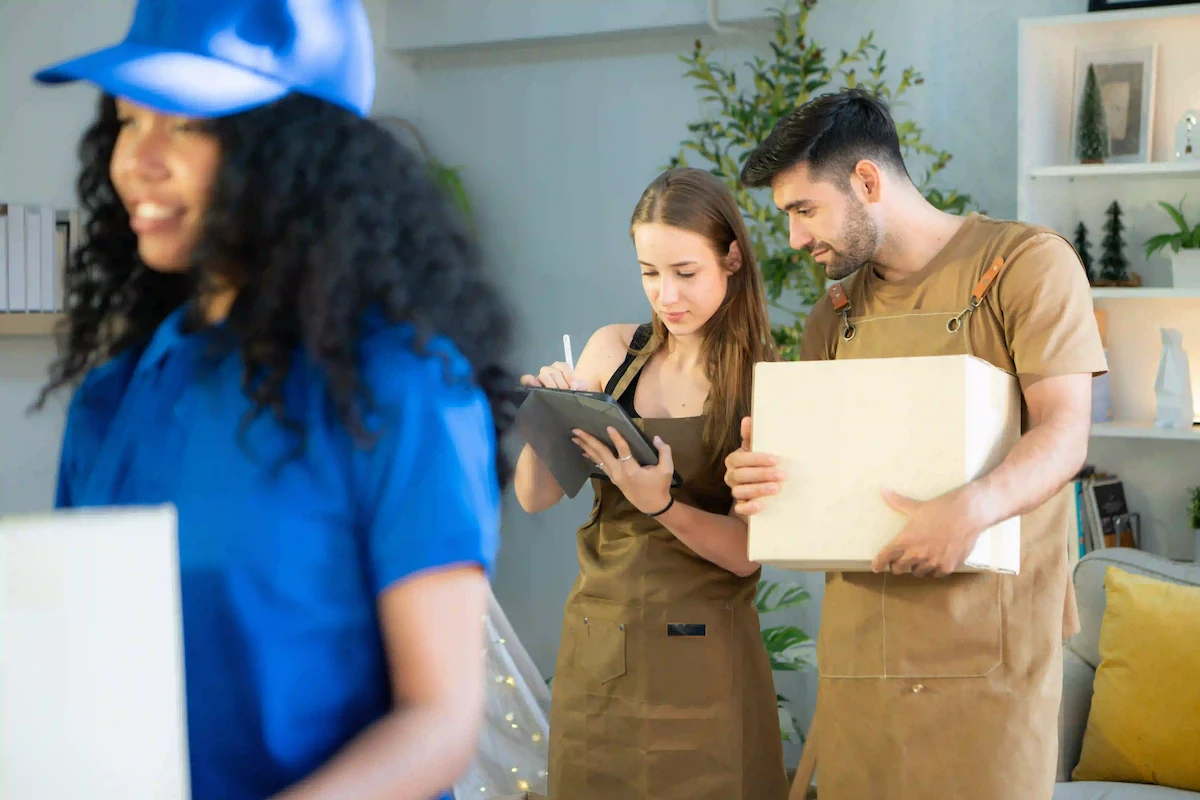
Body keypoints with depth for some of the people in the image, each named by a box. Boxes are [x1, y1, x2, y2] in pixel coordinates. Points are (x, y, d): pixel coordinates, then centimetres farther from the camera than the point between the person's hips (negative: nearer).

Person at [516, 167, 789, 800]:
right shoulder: (613, 351, 2)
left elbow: (748, 551, -12)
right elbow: (534, 497, 2)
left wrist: (659, 504, -28)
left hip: (701, 659, -3)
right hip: (593, 651, 3)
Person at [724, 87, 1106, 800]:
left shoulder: (1026, 263, -3)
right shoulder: (835, 315, 17)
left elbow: (1064, 435, -12)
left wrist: (973, 508, -31)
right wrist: (762, 474, -6)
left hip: (989, 634, -5)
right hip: (860, 638, 5)